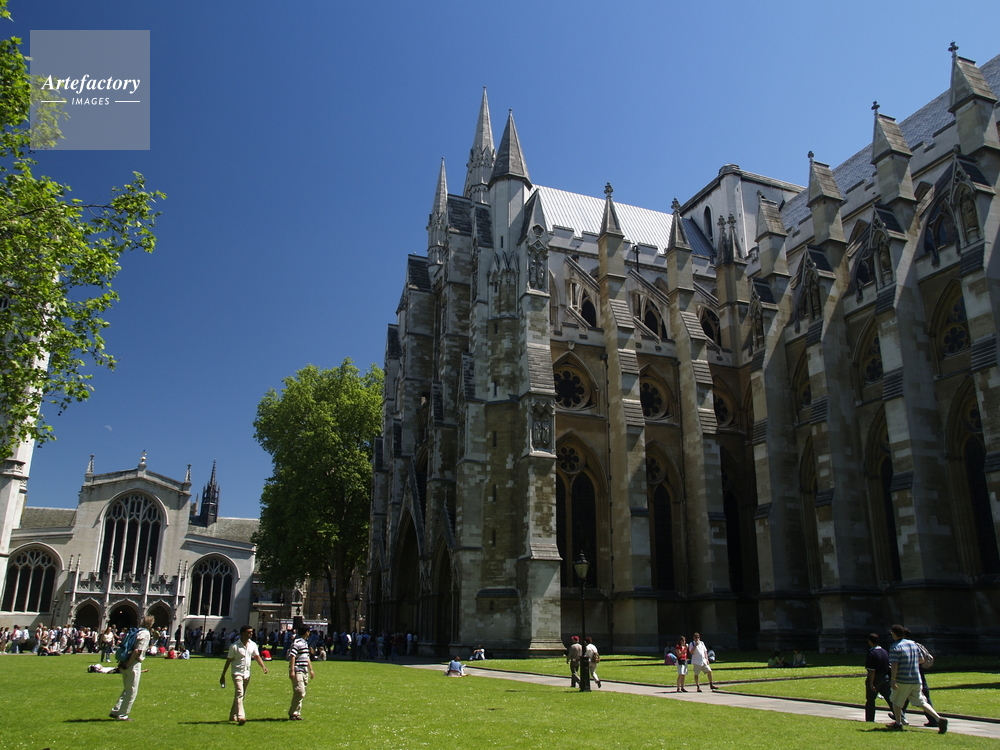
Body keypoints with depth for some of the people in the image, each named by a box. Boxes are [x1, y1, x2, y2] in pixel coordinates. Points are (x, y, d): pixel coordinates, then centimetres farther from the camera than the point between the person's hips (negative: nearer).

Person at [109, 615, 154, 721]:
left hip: (126, 663, 8)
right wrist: (128, 664, -14)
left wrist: (124, 663, 13)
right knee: (132, 691, 2)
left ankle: (115, 711, 19)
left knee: (127, 690, 19)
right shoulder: (145, 633, -11)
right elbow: (137, 651, -20)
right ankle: (122, 715, 5)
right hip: (134, 664, -8)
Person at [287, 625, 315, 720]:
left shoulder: (305, 643, 19)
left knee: (301, 693, 9)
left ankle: (296, 713, 15)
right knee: (300, 692, -12)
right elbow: (292, 657, -18)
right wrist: (292, 671, -23)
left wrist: (311, 670, 28)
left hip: (304, 672, 9)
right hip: (297, 672, -9)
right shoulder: (297, 643, -11)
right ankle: (292, 713, -1)